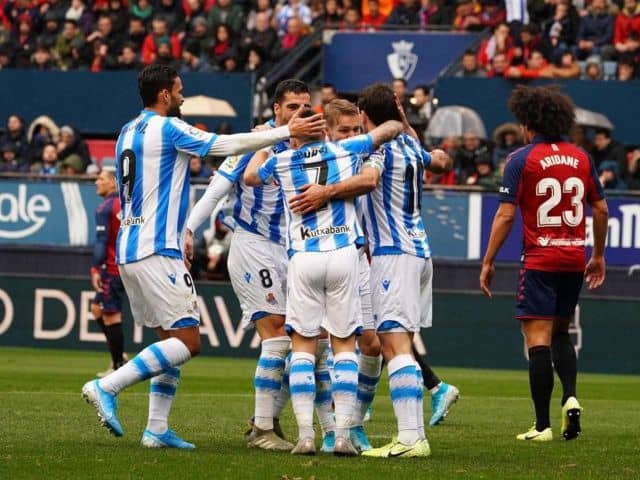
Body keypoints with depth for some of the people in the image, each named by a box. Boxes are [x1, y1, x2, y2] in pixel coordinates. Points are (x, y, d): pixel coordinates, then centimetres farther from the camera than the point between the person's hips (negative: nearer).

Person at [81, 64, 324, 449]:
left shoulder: (128, 132, 16)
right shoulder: (168, 128, -10)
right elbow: (229, 144, -11)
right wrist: (287, 132, -5)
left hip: (129, 249, 9)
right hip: (157, 251, -9)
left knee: (173, 338, 12)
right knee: (188, 341, -8)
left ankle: (157, 429, 6)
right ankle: (107, 387, -15)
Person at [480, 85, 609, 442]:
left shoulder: (522, 160, -6)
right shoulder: (581, 157, 7)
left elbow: (506, 215, -10)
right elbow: (601, 208, 11)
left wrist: (488, 262, -3)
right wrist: (598, 256, 22)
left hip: (540, 261, -5)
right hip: (575, 259, 5)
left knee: (538, 338, -4)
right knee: (561, 333, 20)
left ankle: (543, 425, -6)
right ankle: (570, 396, -2)